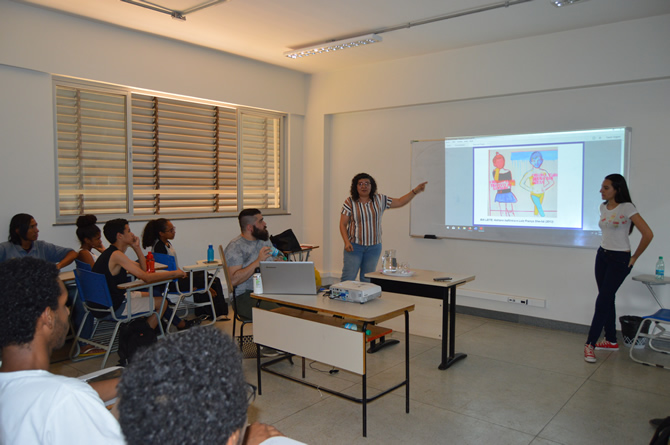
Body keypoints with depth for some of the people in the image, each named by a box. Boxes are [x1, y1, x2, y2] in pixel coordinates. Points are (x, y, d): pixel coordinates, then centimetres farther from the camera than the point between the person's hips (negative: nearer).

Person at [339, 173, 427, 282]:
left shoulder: (380, 200, 5)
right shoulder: (350, 202, -3)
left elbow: (400, 202, 9)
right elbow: (343, 224, -3)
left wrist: (415, 191, -1)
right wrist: (347, 242, -15)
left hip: (374, 247, 3)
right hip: (354, 246, -3)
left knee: (367, 279, 8)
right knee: (348, 279, -6)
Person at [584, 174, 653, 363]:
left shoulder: (627, 208, -14)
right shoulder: (603, 208, 6)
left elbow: (648, 234, -17)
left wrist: (634, 258, -9)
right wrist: (605, 249, 15)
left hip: (619, 260, -7)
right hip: (602, 256, 7)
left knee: (603, 301, -8)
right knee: (607, 299, 11)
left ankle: (590, 343, -3)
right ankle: (611, 341, 23)